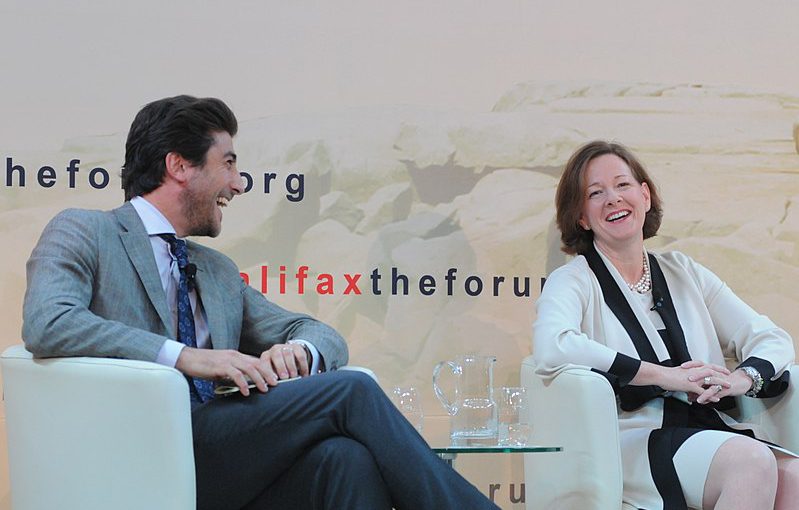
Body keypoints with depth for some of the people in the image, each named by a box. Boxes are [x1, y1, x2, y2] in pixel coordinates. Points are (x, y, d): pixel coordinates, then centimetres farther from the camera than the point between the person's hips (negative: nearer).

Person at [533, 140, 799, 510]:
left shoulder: (682, 272, 21)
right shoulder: (573, 281, 6)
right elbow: (551, 349, -17)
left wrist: (743, 378, -7)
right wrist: (665, 376, -16)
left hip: (710, 428, 5)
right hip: (634, 436, -4)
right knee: (753, 460, -32)